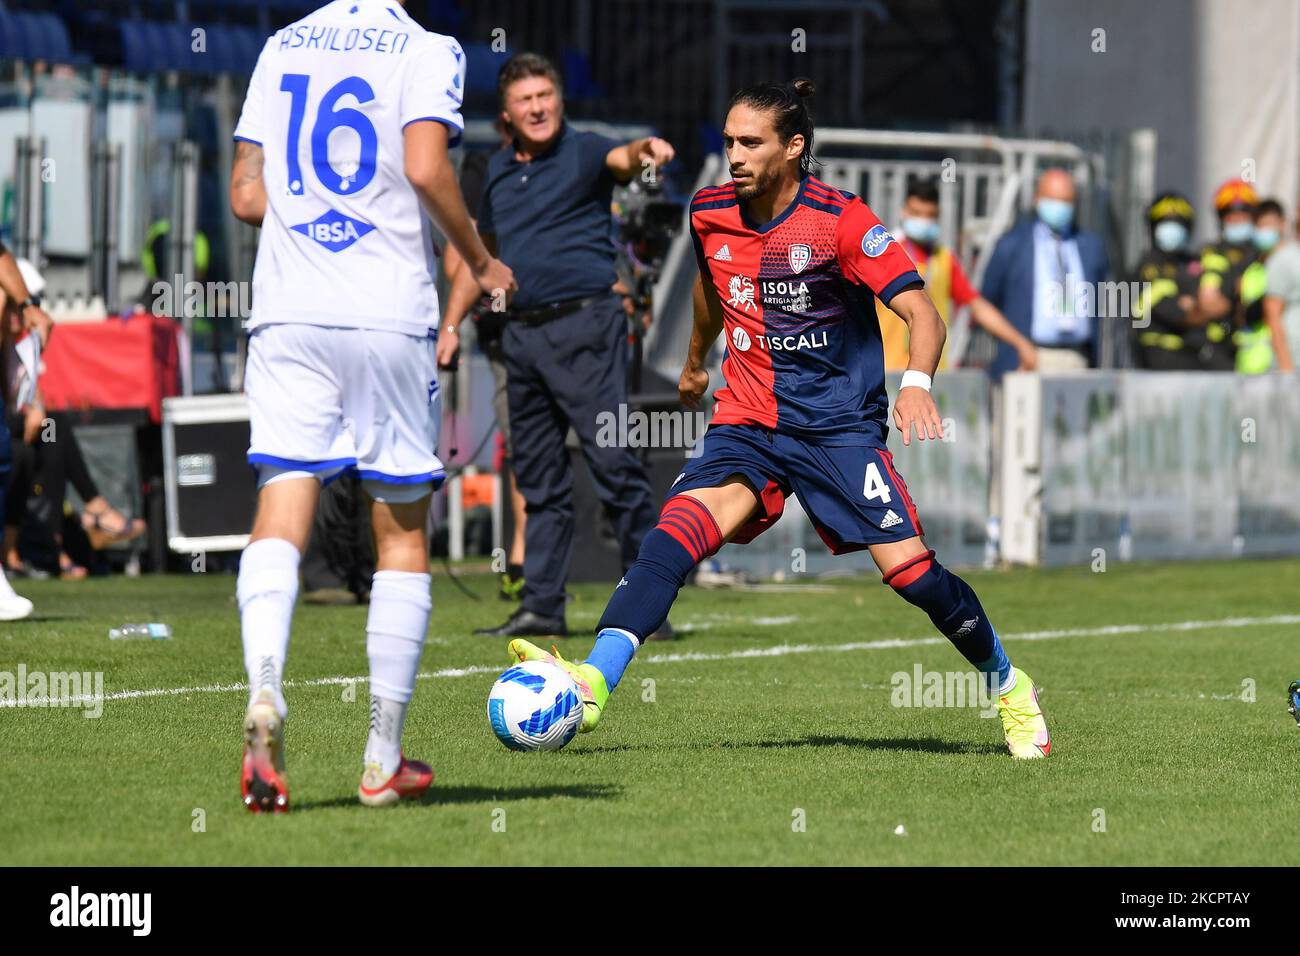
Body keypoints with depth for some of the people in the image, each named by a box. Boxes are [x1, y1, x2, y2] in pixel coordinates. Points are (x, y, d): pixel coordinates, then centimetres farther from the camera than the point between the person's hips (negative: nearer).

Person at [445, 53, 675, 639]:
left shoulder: (583, 153, -3)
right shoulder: (498, 172, 16)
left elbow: (621, 160, -26)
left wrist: (645, 151, -49)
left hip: (584, 327, -6)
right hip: (522, 335, 6)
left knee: (613, 464, -9)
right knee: (539, 477, 9)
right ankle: (541, 607, 12)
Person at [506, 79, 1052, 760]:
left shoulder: (839, 220, -13)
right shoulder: (709, 214, 3)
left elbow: (922, 313, -15)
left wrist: (916, 383, -35)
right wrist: (695, 364, 41)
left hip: (838, 426, -3)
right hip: (745, 424, 3)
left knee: (910, 570, -10)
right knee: (676, 531, -22)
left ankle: (1007, 684, 17)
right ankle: (592, 685, -37)